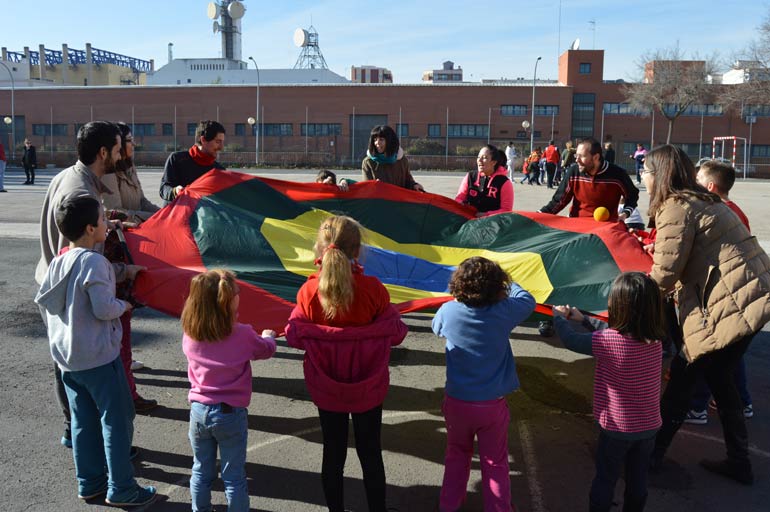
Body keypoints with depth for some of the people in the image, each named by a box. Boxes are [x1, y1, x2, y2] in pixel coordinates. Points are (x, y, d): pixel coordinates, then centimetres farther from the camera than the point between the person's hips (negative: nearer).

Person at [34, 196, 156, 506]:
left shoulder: (58, 262, 5)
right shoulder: (94, 261, -20)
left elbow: (44, 300, 12)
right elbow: (104, 309, -22)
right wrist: (123, 305, -5)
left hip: (66, 357, 8)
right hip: (98, 357, -8)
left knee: (83, 420, 17)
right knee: (117, 420, 3)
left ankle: (89, 482, 27)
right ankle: (121, 489, 11)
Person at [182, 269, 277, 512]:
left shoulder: (189, 336, -8)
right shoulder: (243, 335, -17)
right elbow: (266, 350, 2)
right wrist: (268, 336, 26)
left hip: (198, 411, 3)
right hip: (231, 414, -3)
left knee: (201, 472, 21)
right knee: (234, 477, 11)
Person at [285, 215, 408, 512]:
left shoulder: (309, 291, -17)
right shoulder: (373, 288, -19)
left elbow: (294, 336, -9)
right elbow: (396, 332, -12)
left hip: (326, 389, 1)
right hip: (369, 388, -1)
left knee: (333, 454, 19)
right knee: (370, 453, 18)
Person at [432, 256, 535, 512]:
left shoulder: (448, 311, -15)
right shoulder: (503, 312, -17)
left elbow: (436, 327, 9)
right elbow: (528, 301, 4)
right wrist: (507, 283, 18)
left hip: (457, 403, 2)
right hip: (492, 405, -2)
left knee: (457, 455, 24)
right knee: (495, 463, 15)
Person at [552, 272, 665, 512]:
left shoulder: (606, 342, -26)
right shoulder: (655, 339, -7)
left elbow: (571, 340, -12)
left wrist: (559, 317, 7)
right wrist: (582, 318, 15)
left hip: (616, 429, -5)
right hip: (648, 427, 5)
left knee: (605, 480, 13)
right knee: (638, 480, 20)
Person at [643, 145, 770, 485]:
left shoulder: (675, 208, -13)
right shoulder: (704, 201, 16)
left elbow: (664, 276, -14)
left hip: (731, 305, -9)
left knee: (683, 377, 3)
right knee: (719, 378, 19)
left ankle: (651, 452, 16)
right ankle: (738, 462, 29)